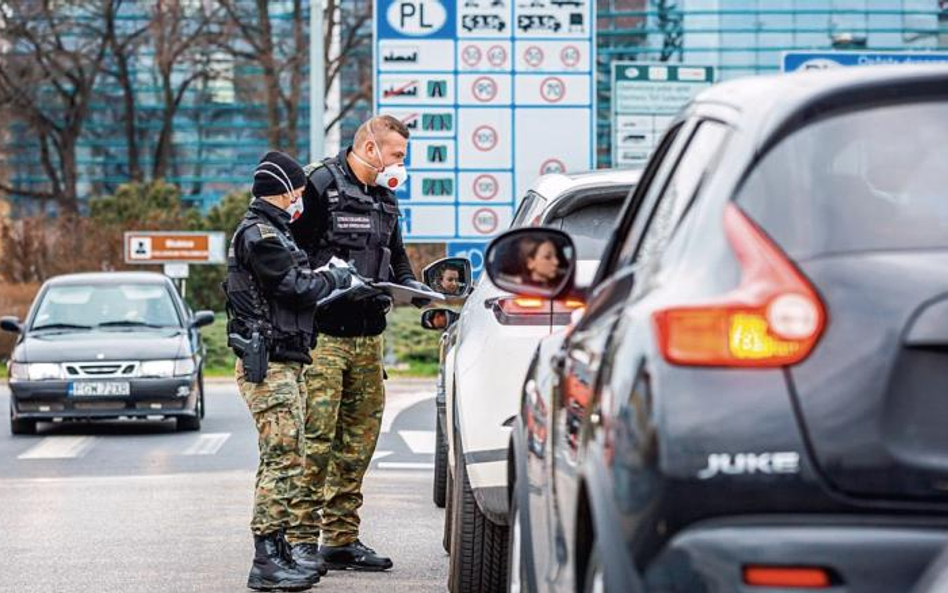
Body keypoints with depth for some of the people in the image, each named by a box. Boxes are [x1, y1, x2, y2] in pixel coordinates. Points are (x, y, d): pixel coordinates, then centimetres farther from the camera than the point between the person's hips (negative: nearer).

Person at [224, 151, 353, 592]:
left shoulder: (271, 232, 22)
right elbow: (297, 288, -16)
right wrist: (336, 279, -1)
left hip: (285, 364, 11)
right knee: (283, 460, -13)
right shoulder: (258, 234, -13)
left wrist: (324, 279, 10)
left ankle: (278, 552, 19)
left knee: (283, 460, 14)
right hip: (269, 366, -11)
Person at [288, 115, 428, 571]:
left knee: (361, 436, 9)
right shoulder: (321, 185, -7)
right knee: (315, 435, -11)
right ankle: (301, 537, -8)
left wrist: (410, 285, 9)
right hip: (323, 333, -8)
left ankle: (342, 538, 16)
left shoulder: (385, 199, 19)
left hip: (369, 336, 8)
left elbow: (395, 257, 29)